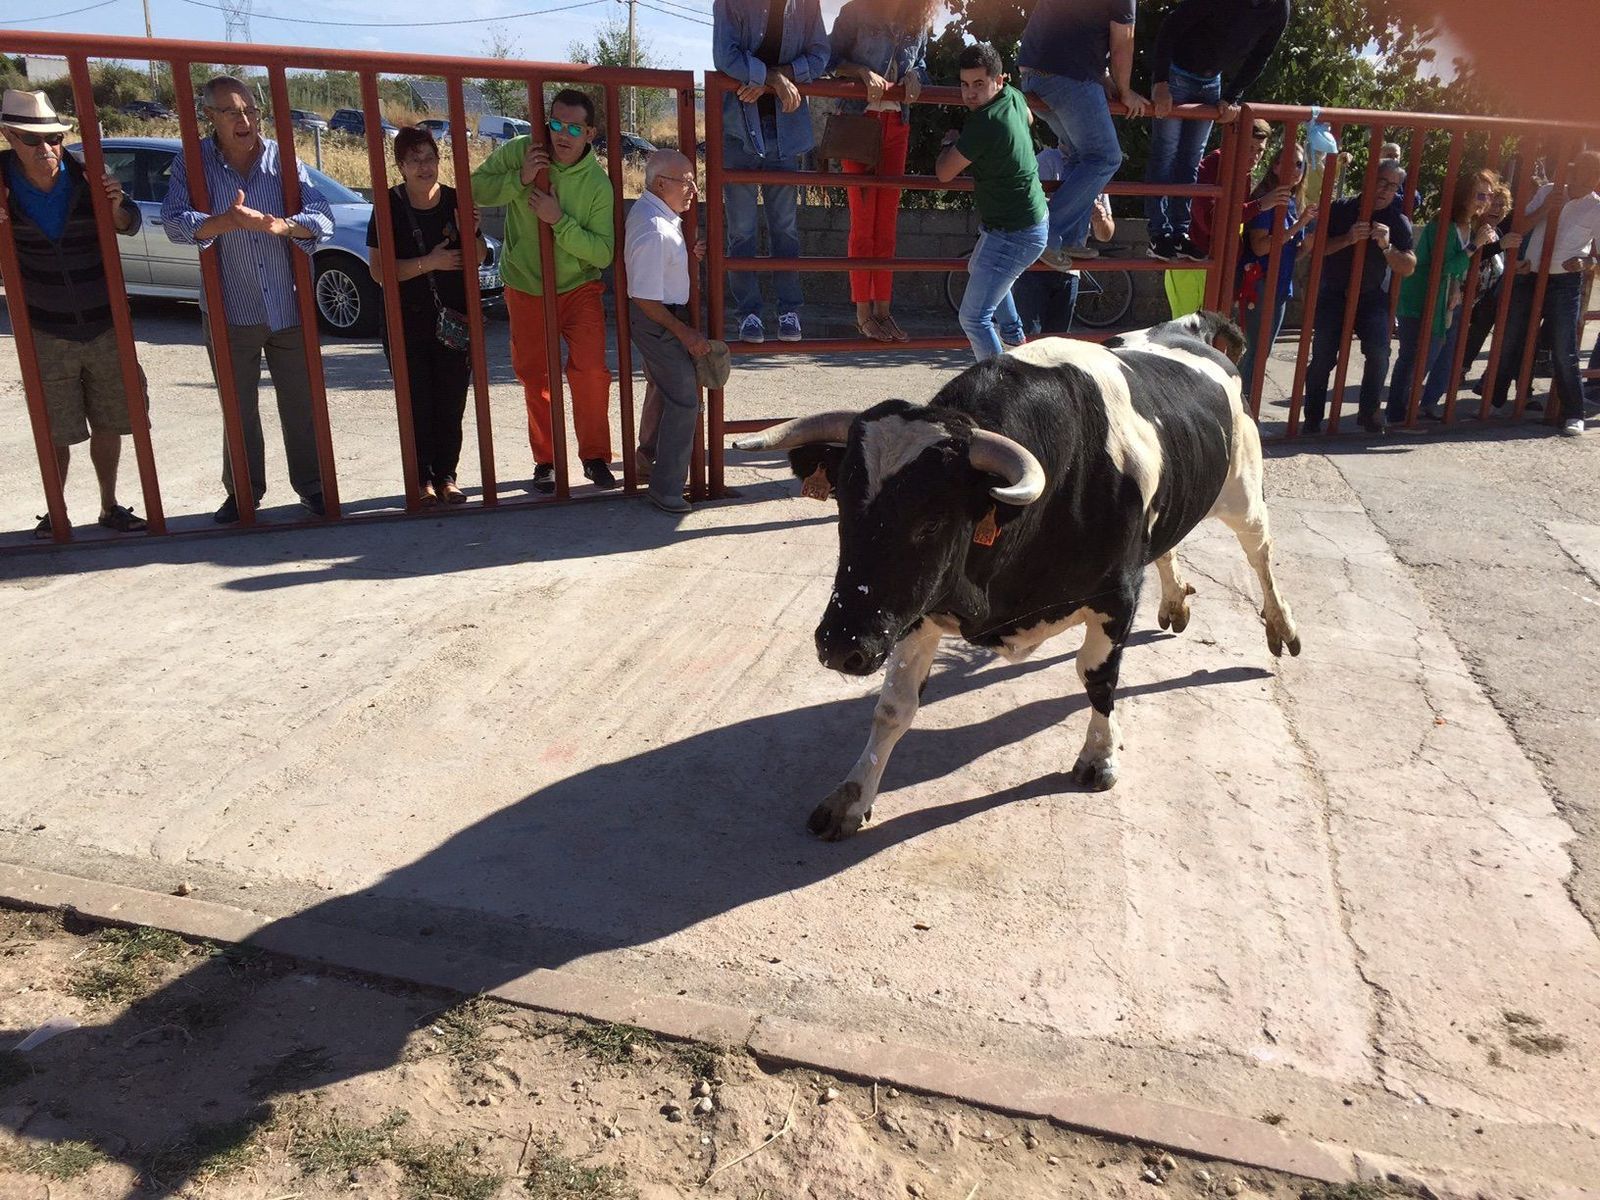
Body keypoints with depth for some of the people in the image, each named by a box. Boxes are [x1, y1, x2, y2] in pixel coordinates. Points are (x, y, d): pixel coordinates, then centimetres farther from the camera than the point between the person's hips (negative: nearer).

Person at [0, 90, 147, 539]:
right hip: (47, 333, -1)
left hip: (105, 328, 1)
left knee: (108, 425, 11)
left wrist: (117, 205, -15)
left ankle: (110, 507, 25)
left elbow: (130, 227, 7)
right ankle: (55, 513, 18)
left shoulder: (86, 180, -8)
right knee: (56, 432, 4)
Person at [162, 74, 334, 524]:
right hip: (230, 313, 0)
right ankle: (243, 490, 24)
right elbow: (174, 222, -15)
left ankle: (310, 484, 21)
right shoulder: (193, 162, -3)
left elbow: (323, 218, -11)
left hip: (290, 309, 0)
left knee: (300, 403, 8)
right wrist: (224, 222, -34)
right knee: (239, 408, 11)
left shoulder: (283, 159, 0)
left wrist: (279, 225, -31)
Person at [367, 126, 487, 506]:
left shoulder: (456, 201, 3)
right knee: (417, 404, 2)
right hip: (407, 325, -2)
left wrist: (470, 232, -11)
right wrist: (429, 263, -18)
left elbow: (479, 254, 10)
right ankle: (423, 479, 13)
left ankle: (446, 476, 17)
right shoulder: (389, 207, -5)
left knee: (451, 403, 5)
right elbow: (379, 271, -9)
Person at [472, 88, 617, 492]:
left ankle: (595, 455, 3)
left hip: (579, 288, -2)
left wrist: (559, 221, -29)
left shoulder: (598, 183, -13)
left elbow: (603, 253, -18)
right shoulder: (520, 152, -10)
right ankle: (545, 460, 23)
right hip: (525, 288, 2)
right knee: (536, 379, 8)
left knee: (590, 371, -15)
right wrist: (519, 179, -21)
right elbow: (474, 189, -7)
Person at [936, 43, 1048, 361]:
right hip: (1031, 220, 11)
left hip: (1013, 235, -11)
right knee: (977, 269, 39)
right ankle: (1015, 336, 52)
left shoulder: (984, 124, -29)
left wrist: (951, 142, 2)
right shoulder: (1014, 97, -1)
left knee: (973, 318, -12)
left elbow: (944, 173, -19)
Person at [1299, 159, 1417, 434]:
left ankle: (1368, 413, 1)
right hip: (1333, 294, -1)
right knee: (1323, 357, -10)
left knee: (1379, 352, -16)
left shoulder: (1399, 222, -2)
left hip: (1372, 296, 1)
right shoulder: (1341, 209, -6)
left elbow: (1408, 268, -7)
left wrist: (1386, 246, -24)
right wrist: (1348, 239, -26)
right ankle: (1312, 419, 3)